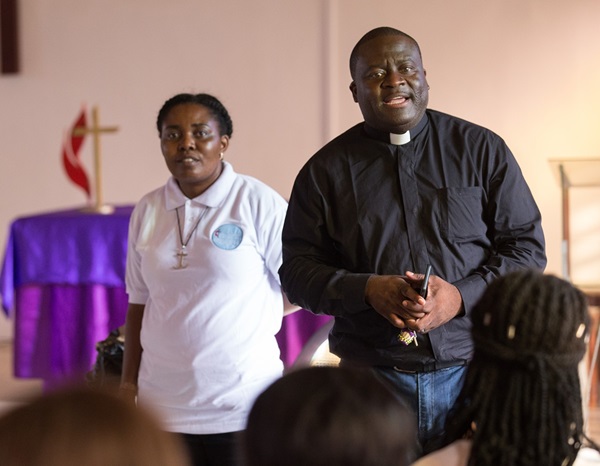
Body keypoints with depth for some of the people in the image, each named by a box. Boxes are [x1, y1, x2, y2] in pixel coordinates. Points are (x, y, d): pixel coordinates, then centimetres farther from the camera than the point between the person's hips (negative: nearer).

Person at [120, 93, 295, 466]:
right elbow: (139, 305, 13)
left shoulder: (258, 202, -6)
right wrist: (128, 384, 12)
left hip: (242, 406, -3)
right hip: (164, 407, 4)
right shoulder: (147, 211, 8)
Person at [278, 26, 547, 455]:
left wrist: (462, 296, -12)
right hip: (371, 372, 0)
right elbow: (297, 269, 4)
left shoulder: (483, 149, 5)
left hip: (472, 369, 0)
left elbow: (526, 246, 5)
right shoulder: (326, 170, 6)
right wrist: (368, 290, -14)